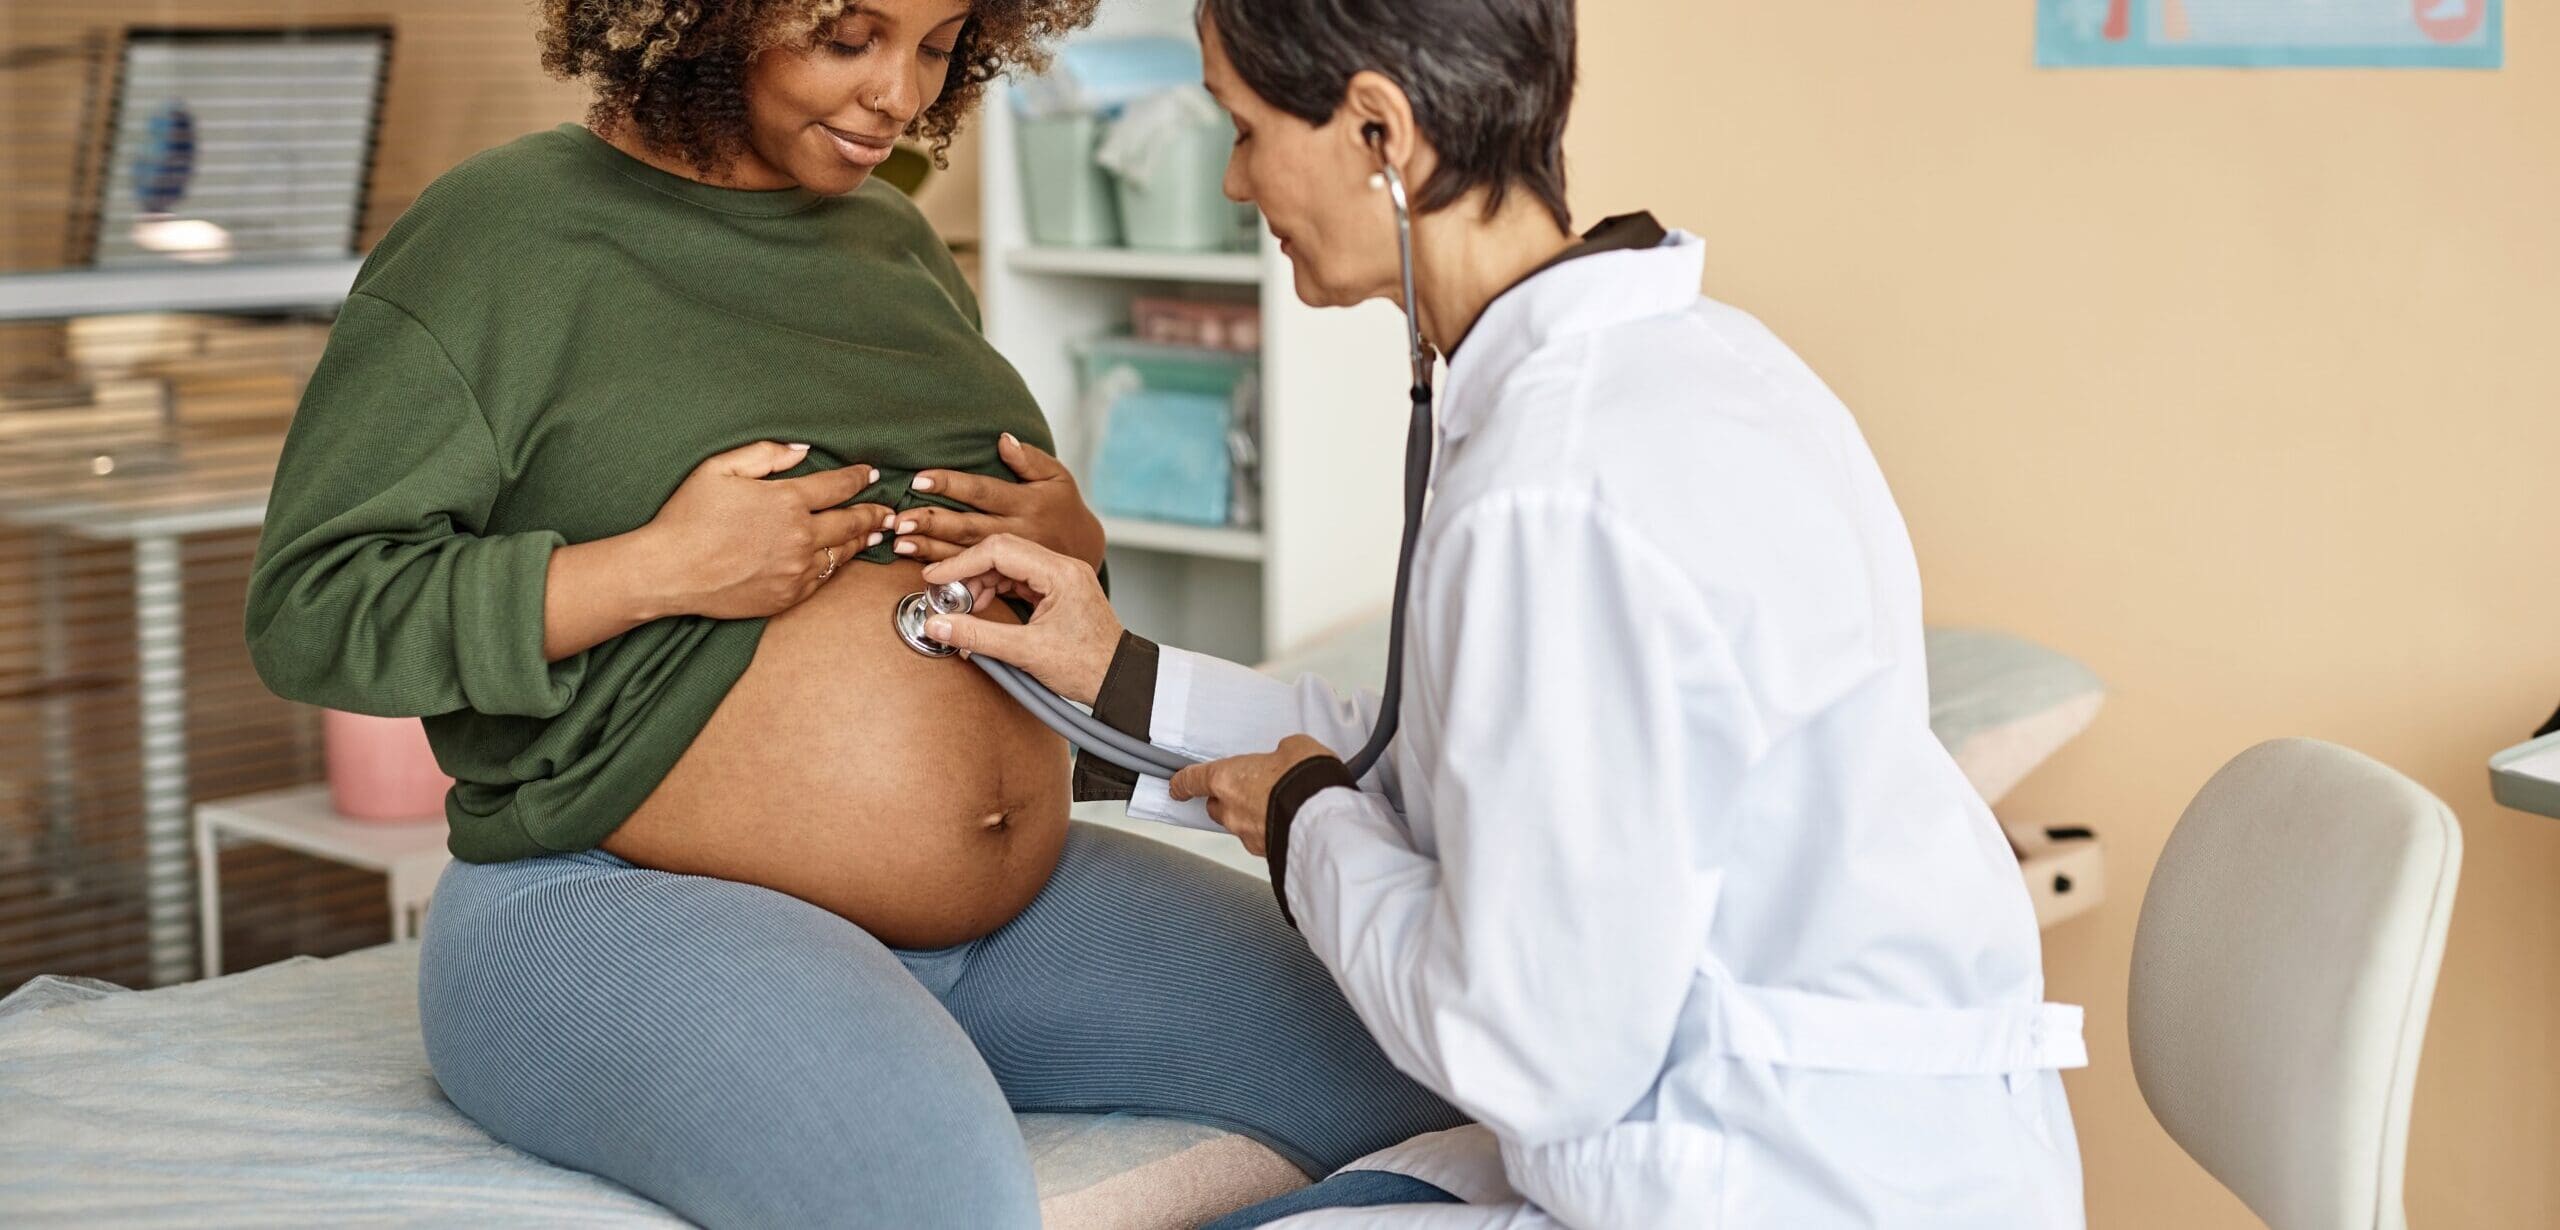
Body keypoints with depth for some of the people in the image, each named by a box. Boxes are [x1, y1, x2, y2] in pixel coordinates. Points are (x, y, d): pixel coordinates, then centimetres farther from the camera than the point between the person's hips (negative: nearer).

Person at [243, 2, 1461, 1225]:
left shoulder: (897, 240, 16)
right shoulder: (495, 236, -5)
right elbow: (308, 610, -9)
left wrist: (1074, 549, 3)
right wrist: (658, 571, -19)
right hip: (621, 906, -7)